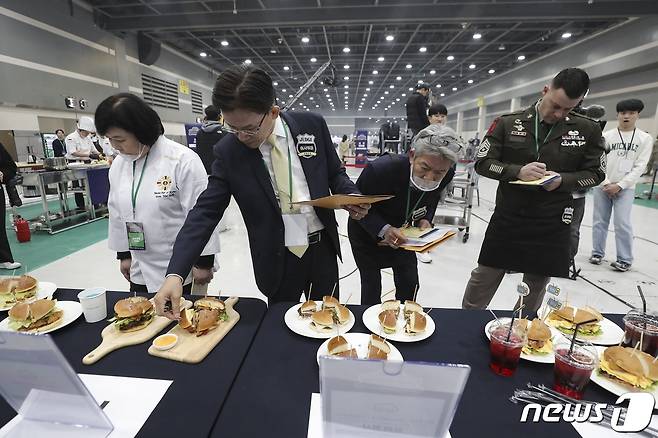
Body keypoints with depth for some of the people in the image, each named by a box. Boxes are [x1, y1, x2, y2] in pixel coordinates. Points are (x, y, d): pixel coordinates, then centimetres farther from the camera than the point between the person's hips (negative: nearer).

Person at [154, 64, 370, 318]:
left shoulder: (312, 125, -8)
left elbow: (335, 174, 5)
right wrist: (175, 273, -18)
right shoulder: (227, 152, -9)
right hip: (277, 260, -1)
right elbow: (205, 213, -9)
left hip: (323, 247, 2)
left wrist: (351, 197, -16)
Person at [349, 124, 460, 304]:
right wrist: (383, 229, -37)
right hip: (367, 233, -4)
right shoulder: (381, 168, -37)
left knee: (409, 284, 12)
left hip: (401, 231, 4)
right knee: (371, 287, 3)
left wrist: (425, 219, -18)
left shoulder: (446, 175, -21)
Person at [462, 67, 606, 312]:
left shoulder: (588, 130, 1)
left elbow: (595, 173, 7)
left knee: (536, 286, 15)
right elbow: (482, 163, -3)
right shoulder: (507, 123, -2)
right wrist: (517, 171, -20)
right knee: (483, 279, 6)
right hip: (508, 218, -1)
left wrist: (562, 180, -13)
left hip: (552, 224, 2)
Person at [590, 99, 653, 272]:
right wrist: (606, 183, -8)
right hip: (602, 186, 1)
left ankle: (625, 260, 5)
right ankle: (597, 253, 18)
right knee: (599, 221, 6)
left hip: (626, 188, -1)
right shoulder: (606, 136, 3)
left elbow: (640, 166, -3)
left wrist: (619, 185, -12)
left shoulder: (645, 138, 2)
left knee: (622, 223, -6)